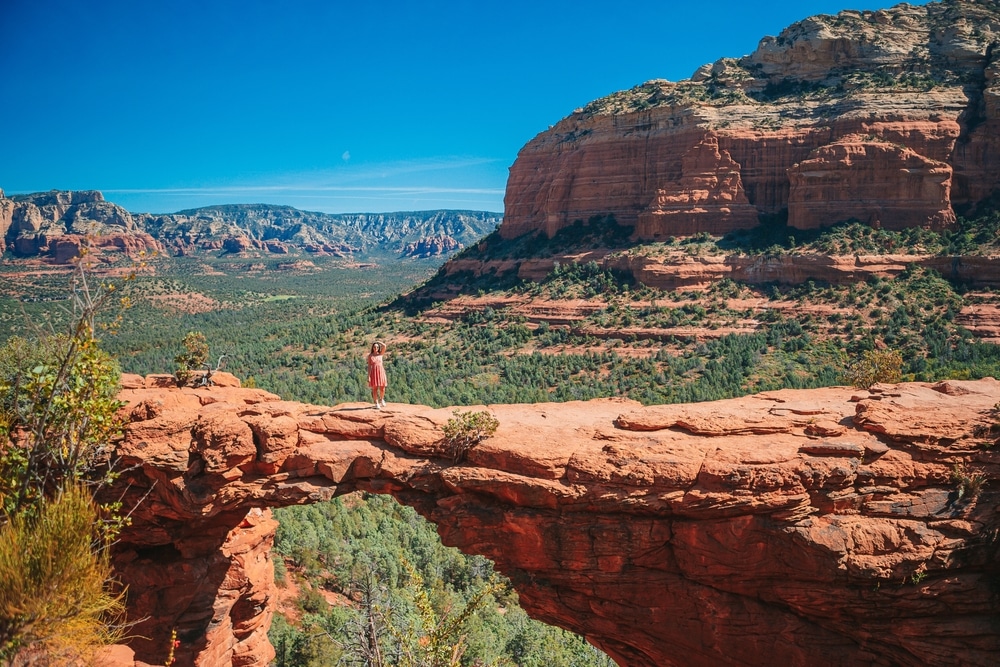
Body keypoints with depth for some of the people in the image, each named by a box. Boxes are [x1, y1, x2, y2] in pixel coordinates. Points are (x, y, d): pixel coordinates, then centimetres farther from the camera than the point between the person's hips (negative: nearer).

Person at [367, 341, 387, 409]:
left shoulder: (381, 354, 5)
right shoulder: (370, 355, 2)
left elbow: (384, 346, -11)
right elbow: (369, 366, 0)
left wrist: (378, 342, 5)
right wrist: (368, 376, -7)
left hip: (381, 372, 2)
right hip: (374, 372, -1)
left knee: (382, 389, 2)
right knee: (375, 389, -1)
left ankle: (381, 399, 29)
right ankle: (376, 404, 8)